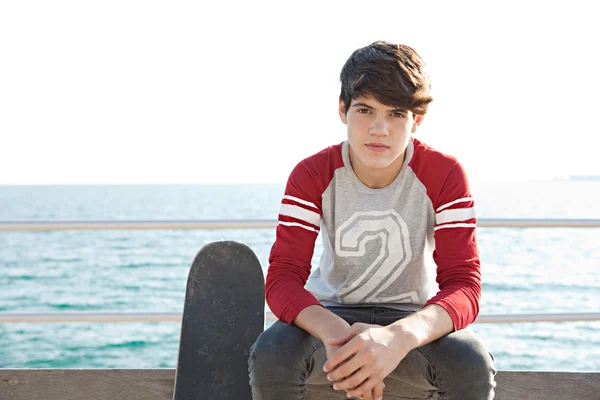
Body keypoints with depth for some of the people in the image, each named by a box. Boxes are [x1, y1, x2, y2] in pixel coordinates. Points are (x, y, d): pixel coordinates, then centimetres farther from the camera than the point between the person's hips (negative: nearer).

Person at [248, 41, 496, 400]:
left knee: (472, 366, -32)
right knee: (270, 356, -31)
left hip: (412, 318, 0)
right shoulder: (311, 175, -11)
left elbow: (464, 286, -21)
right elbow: (282, 278, -18)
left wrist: (399, 337, -44)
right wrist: (336, 335, -42)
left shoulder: (445, 175, -13)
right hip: (331, 314, 1)